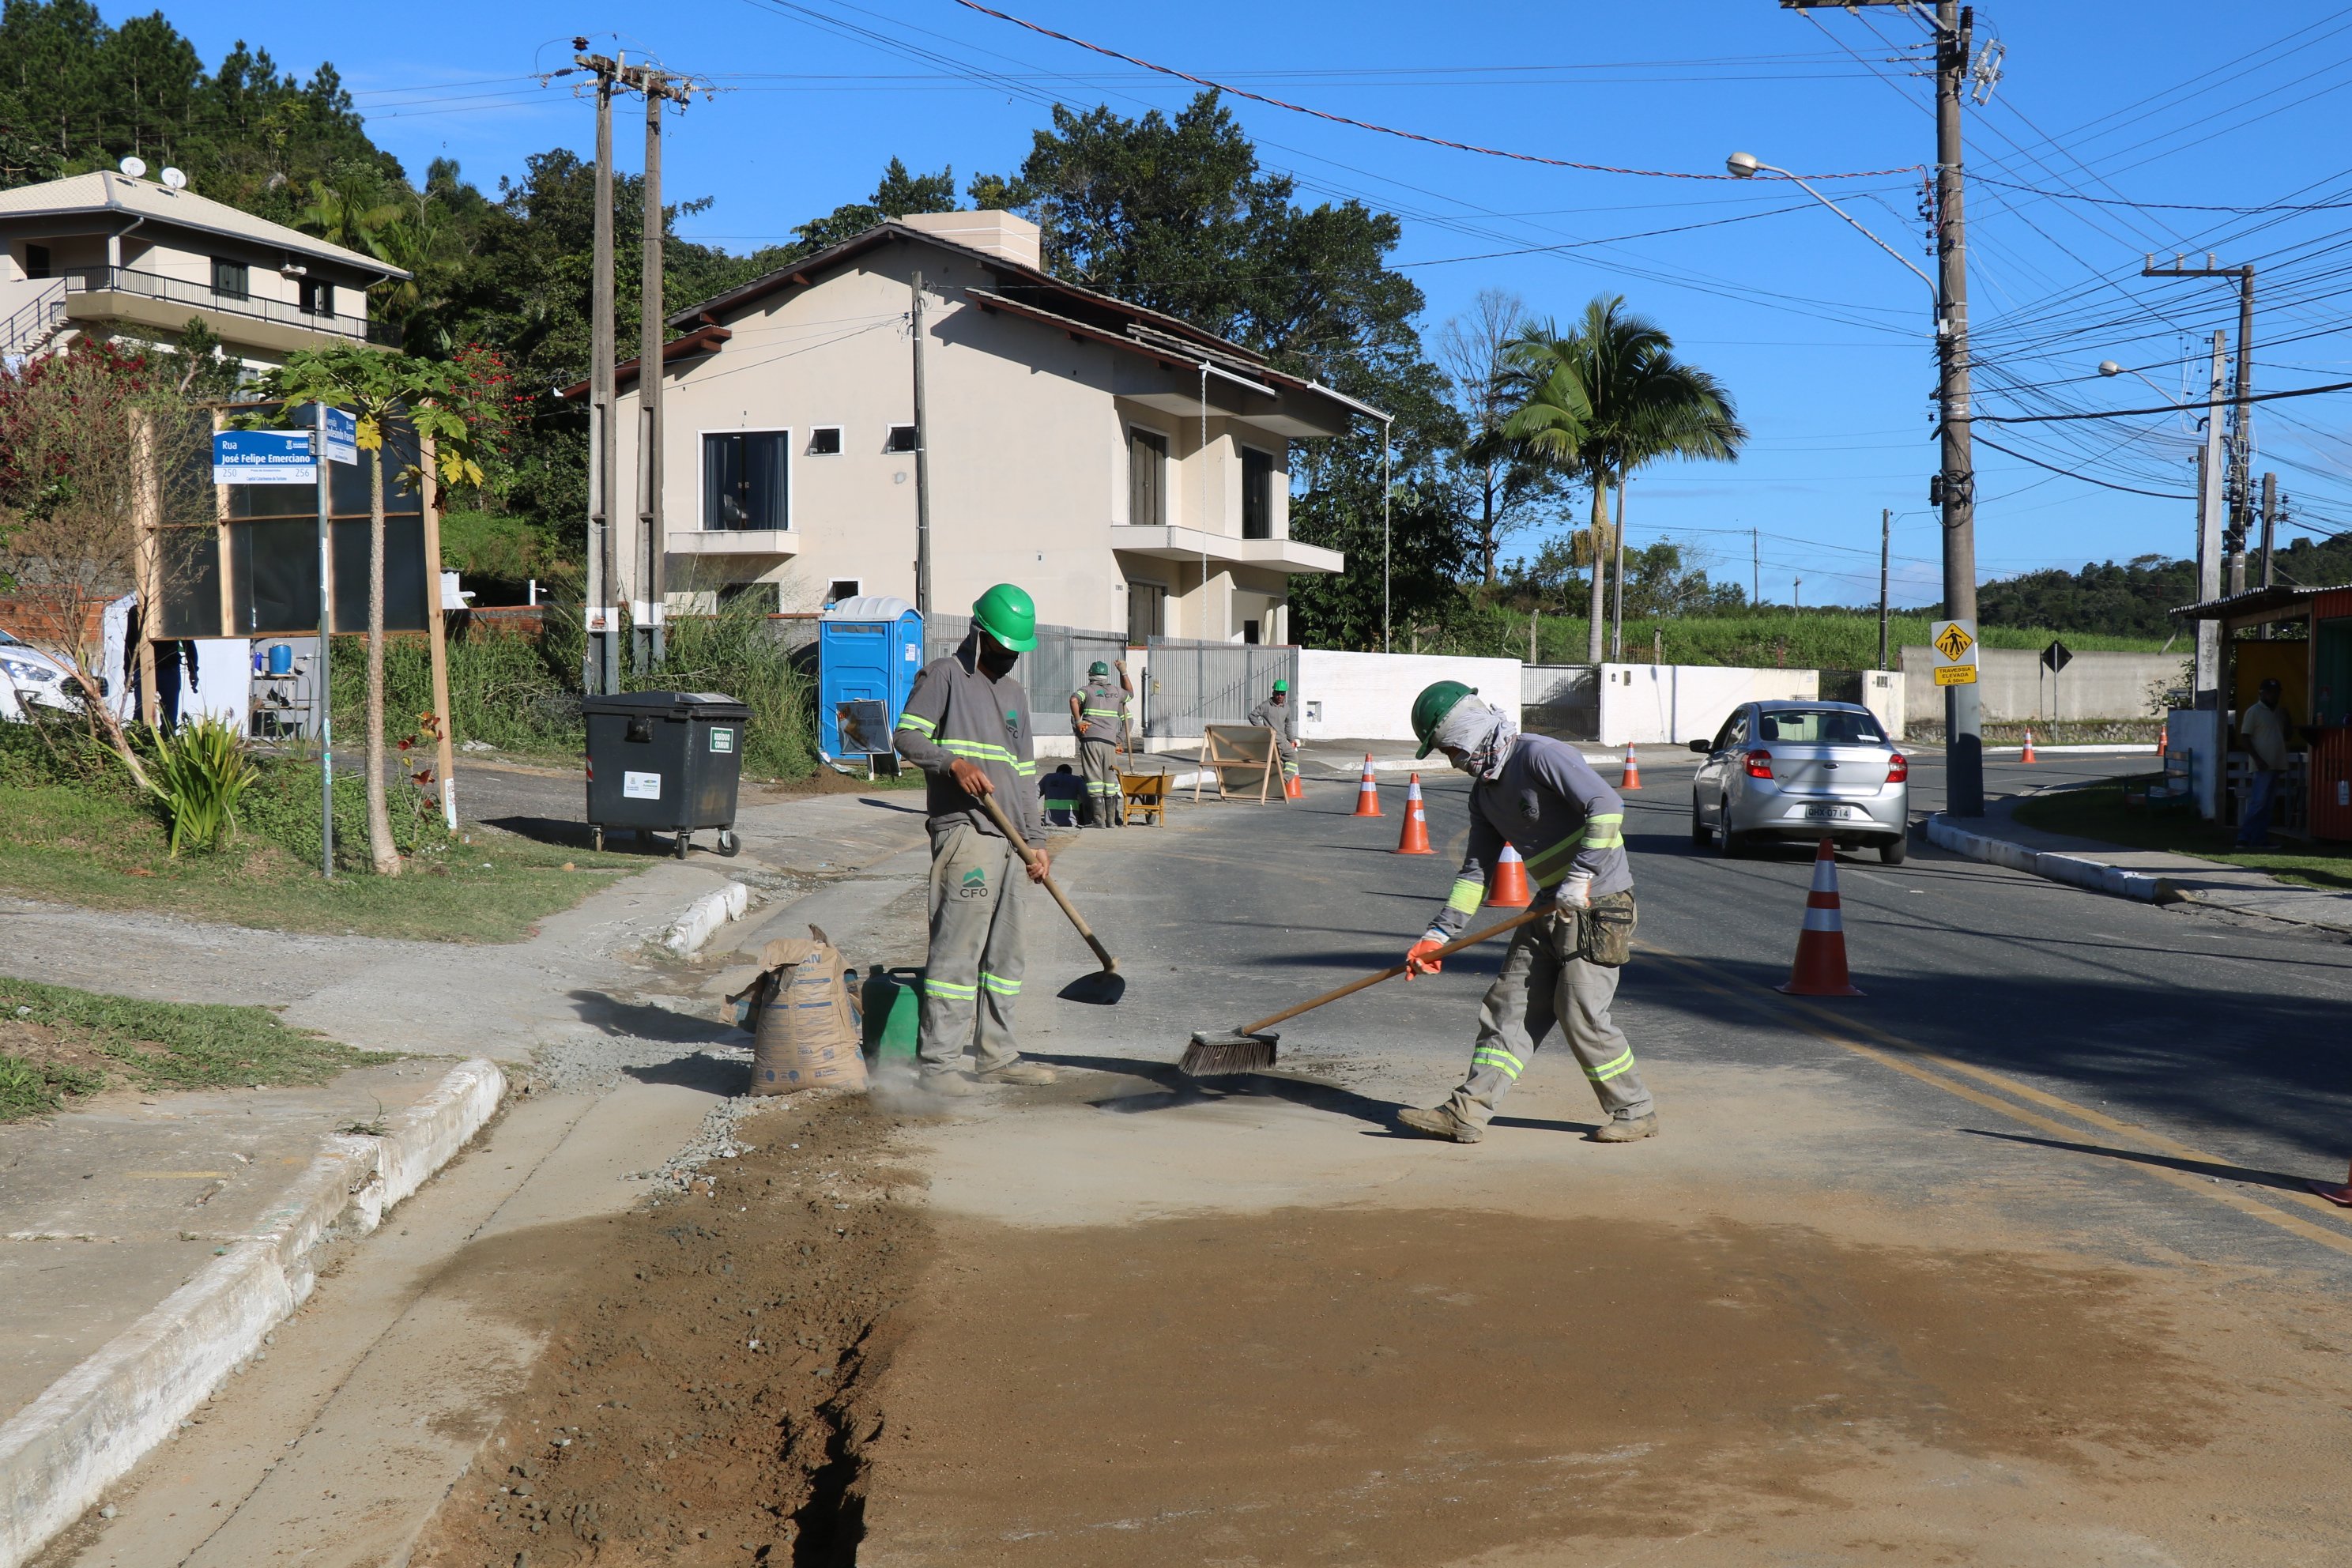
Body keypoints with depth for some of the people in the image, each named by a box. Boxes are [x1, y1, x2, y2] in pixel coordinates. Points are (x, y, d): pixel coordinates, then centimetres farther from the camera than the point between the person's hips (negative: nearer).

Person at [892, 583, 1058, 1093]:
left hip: (1005, 840, 8)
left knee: (1003, 951, 11)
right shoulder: (943, 676, 1)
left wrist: (1035, 840, 20)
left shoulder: (1015, 695, 24)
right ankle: (939, 1063, -11)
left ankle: (996, 1055, 18)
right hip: (963, 830, -8)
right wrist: (954, 763, -24)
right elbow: (907, 736, -8)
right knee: (958, 946, -12)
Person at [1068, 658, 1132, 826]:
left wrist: (1078, 722, -10)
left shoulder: (1088, 690, 5)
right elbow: (1130, 693, 40)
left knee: (1095, 779, -3)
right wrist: (1124, 672, 43)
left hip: (1090, 739, -3)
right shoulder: (1116, 692, 16)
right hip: (1110, 741, 3)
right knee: (1110, 780, 9)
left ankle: (1098, 820, -7)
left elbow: (1074, 699, -17)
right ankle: (1111, 820, 10)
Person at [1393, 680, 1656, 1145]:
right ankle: (1469, 1111, 4)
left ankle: (1636, 1112, 10)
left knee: (1580, 1013, -7)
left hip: (1599, 902, -9)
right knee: (1510, 1003, 4)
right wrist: (1439, 933, 10)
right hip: (1553, 905, 9)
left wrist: (1581, 876, -26)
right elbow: (1477, 868, 16)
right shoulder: (1484, 790, 13)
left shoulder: (1538, 755, -16)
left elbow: (1607, 806, -25)